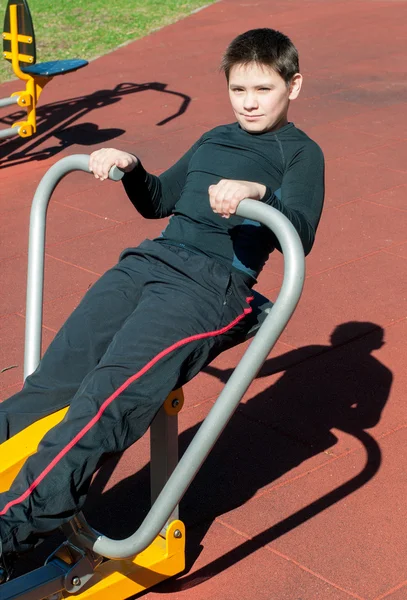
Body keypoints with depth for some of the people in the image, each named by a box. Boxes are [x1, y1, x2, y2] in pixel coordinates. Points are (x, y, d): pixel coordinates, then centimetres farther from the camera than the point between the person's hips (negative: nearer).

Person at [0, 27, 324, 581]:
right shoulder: (214, 140, 28)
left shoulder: (301, 154, 9)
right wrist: (129, 166, 18)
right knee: (53, 378, -13)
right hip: (151, 260, 7)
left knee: (108, 395, -26)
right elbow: (157, 202, 37)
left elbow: (301, 235, -8)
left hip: (216, 286, -7)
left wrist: (258, 193, -26)